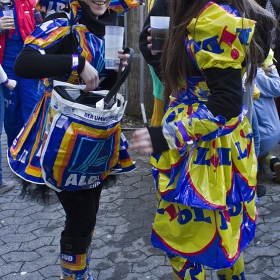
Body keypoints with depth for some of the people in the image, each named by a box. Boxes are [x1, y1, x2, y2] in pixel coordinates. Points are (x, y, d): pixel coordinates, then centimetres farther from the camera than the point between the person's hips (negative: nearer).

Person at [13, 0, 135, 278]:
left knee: (89, 213, 18)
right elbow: (22, 64, -35)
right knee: (81, 218, -3)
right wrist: (78, 62, -36)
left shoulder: (107, 27, 7)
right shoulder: (62, 24, -17)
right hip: (64, 136, -7)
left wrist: (117, 67, -7)